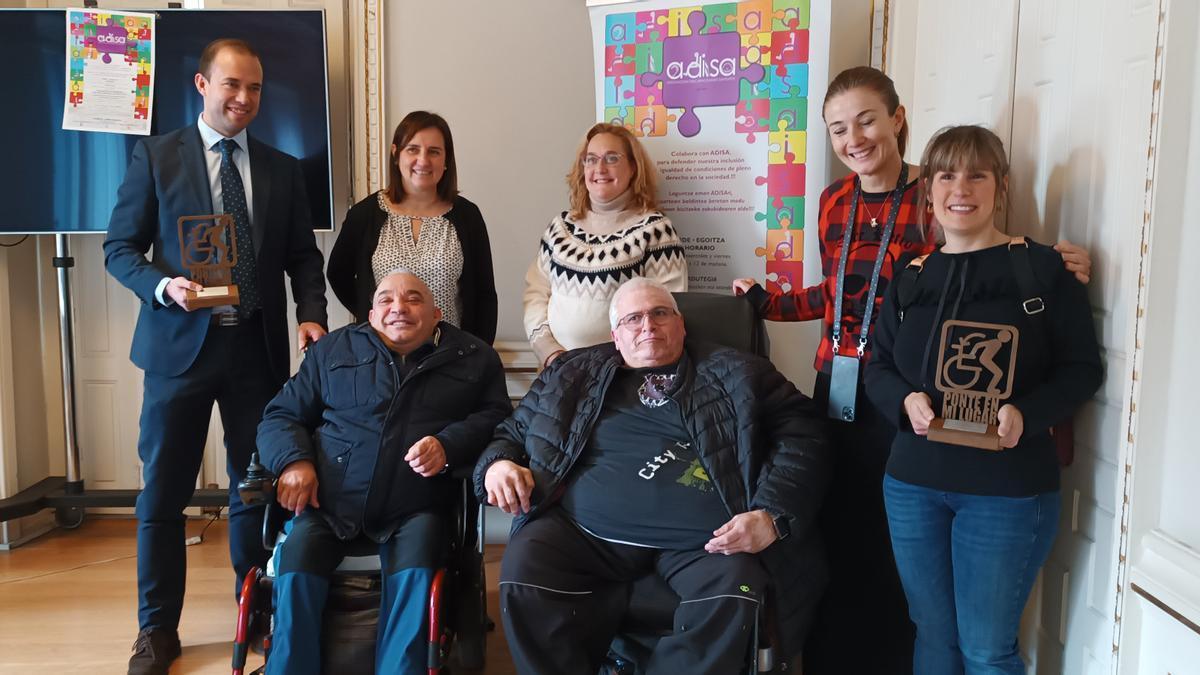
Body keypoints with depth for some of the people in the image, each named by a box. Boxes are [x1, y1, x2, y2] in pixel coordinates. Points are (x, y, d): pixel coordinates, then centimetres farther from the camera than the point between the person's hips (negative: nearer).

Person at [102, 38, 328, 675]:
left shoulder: (282, 169, 9)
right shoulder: (155, 156, 2)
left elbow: (303, 255, 10)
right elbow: (120, 247, 1)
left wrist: (311, 313, -7)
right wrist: (165, 286, -17)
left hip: (259, 345, 2)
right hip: (180, 343, -2)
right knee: (163, 491, 4)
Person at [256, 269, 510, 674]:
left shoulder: (473, 357, 14)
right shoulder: (333, 349, 18)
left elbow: (496, 418, 6)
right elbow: (280, 416, 17)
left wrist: (448, 445, -13)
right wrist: (294, 460, -4)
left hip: (414, 509, -1)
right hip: (329, 503, 2)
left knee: (415, 577, -28)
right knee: (295, 569, -24)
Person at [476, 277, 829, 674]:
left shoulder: (736, 374, 13)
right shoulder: (571, 375, 19)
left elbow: (801, 435, 7)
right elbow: (512, 433, 25)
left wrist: (772, 515, -9)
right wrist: (498, 464, 0)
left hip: (703, 540, -1)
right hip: (586, 530, 1)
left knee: (736, 592, -29)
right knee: (523, 567, -24)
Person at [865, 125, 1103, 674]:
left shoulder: (1042, 269, -5)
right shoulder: (910, 277, 7)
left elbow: (1082, 367, -4)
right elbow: (878, 368, 8)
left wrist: (1026, 414, -22)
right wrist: (905, 401, -14)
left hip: (1008, 489, -3)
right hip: (913, 483, 4)